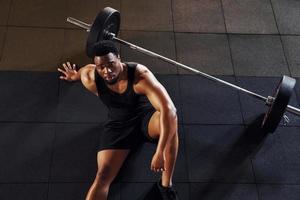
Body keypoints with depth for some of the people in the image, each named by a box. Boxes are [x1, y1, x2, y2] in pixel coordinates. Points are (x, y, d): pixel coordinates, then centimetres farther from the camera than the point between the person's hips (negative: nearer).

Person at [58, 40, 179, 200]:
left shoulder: (140, 75, -35)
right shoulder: (90, 78, -23)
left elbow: (169, 109, -43)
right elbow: (84, 70, 4)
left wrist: (160, 152, -46)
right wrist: (75, 76, 29)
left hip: (146, 117, -2)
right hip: (119, 124, 2)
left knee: (170, 118, -38)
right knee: (103, 176, -17)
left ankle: (166, 185, -20)